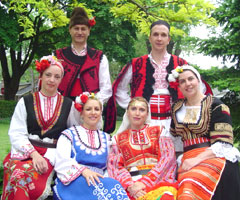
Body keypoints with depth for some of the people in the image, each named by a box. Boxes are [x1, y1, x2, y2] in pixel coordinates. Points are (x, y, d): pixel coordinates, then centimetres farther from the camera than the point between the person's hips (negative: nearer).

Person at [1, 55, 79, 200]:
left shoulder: (68, 105, 14)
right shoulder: (25, 102, 12)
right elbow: (16, 134, 3)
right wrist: (33, 154, -11)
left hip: (51, 154, -1)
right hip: (24, 151, 1)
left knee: (24, 174, -33)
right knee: (14, 171, -35)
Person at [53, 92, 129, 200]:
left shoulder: (106, 138, 23)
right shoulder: (69, 134, 11)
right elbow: (62, 163, -3)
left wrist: (105, 179, -7)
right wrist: (83, 170, -22)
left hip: (99, 182, 4)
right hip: (72, 183, -3)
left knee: (115, 185, -34)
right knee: (111, 185, -34)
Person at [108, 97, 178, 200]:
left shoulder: (158, 131, 16)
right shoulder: (118, 138, 18)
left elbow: (168, 157, 2)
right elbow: (115, 166, 8)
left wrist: (145, 182, -10)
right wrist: (130, 186, -12)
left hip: (158, 180, -1)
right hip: (131, 183, 1)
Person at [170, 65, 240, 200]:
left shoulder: (216, 106, 2)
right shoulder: (177, 108, 19)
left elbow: (223, 143, -7)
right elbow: (173, 135, 31)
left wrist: (197, 159, -17)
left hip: (214, 158, -4)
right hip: (188, 160, 4)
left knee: (193, 183, -36)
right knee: (185, 184, -31)